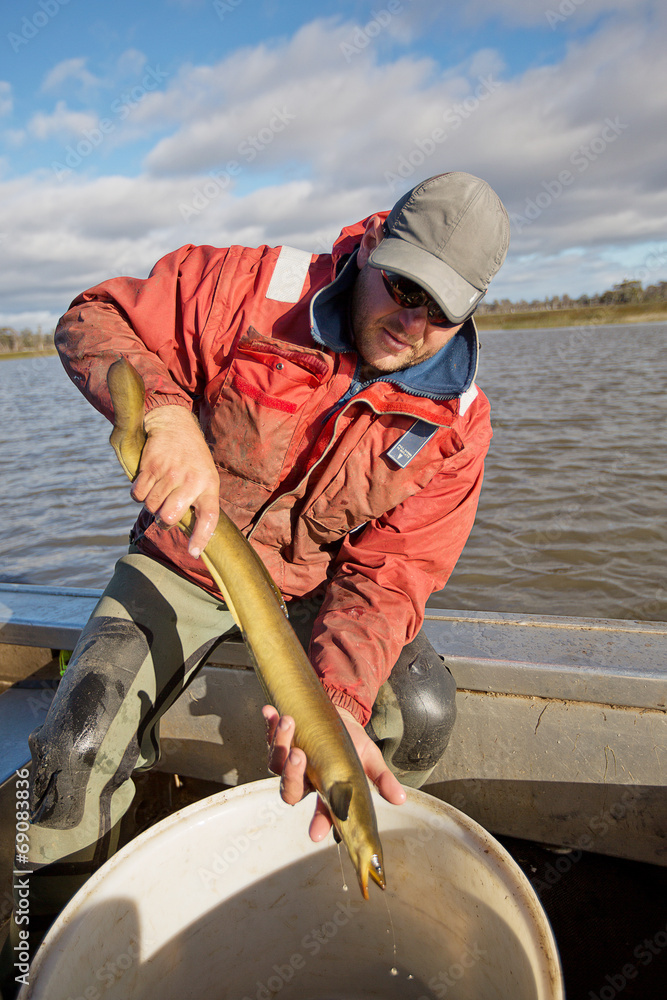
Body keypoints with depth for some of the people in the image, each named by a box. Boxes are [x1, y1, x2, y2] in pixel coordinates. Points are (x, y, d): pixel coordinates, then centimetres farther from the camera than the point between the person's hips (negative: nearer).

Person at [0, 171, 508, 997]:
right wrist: (165, 411, -36)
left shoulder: (455, 422, -14)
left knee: (422, 712, -20)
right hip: (183, 563, 0)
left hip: (316, 581, 1)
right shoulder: (254, 289, -19)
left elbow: (391, 571, -19)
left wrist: (336, 697, -37)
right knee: (77, 749, -15)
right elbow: (94, 320, -13)